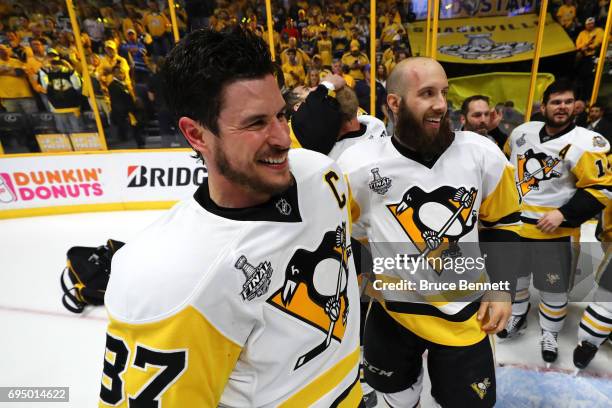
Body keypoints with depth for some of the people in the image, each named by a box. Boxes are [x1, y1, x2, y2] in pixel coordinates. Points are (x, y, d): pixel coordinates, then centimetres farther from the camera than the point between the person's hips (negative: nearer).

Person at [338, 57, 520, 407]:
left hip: (465, 314, 1)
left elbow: (502, 223, 5)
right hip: (392, 311, 0)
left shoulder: (483, 154, -10)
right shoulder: (359, 165, -18)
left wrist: (502, 287, 1)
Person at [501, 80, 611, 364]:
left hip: (552, 228, -4)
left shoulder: (586, 143, -14)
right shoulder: (522, 132, 1)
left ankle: (549, 333, 32)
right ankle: (518, 316, 42)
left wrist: (563, 214, -21)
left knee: (553, 286, 8)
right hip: (513, 220, 5)